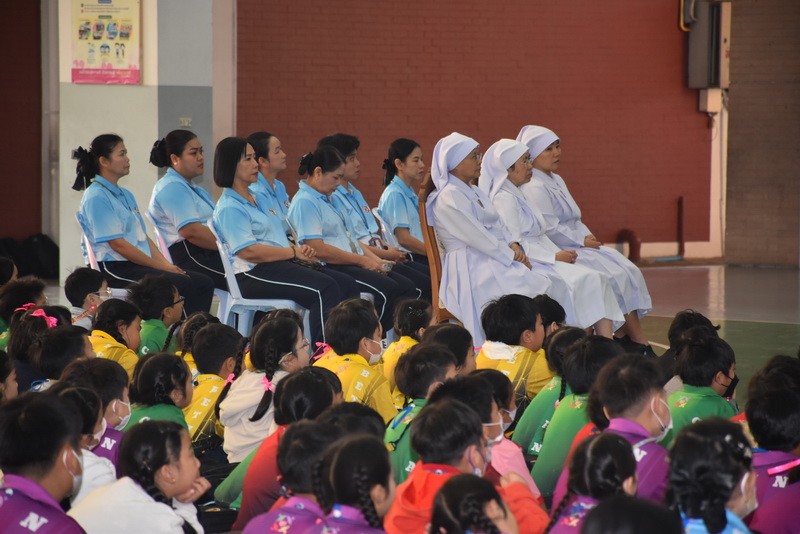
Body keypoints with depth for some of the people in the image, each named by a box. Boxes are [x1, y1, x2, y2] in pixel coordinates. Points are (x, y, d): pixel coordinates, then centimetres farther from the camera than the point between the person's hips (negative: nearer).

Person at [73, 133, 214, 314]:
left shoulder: (125, 195, 21)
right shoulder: (96, 197, -9)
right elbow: (118, 244, -14)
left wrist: (166, 264, 2)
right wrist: (160, 266, -12)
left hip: (140, 265, 9)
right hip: (114, 268, -9)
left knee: (204, 283, -9)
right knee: (183, 284, -26)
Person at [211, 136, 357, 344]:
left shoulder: (259, 200, 24)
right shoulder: (229, 208, -8)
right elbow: (248, 251, -18)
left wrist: (302, 251, 2)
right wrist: (295, 252, -13)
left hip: (280, 265, 10)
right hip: (253, 275, -10)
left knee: (346, 284, -9)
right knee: (325, 289, -28)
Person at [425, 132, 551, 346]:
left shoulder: (474, 192, 20)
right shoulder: (449, 198, -11)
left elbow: (499, 227, 19)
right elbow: (479, 239, -16)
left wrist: (514, 246, -1)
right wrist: (513, 257, -11)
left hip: (494, 261, 9)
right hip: (472, 270, -9)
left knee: (543, 284, -13)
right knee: (530, 286, -25)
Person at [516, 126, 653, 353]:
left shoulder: (557, 181, 18)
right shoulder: (534, 188, -14)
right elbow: (549, 229, -21)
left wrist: (588, 237, 2)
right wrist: (582, 241, -13)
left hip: (577, 246, 10)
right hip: (560, 253, -10)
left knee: (628, 271, -7)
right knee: (614, 276, -21)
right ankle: (640, 343, -16)